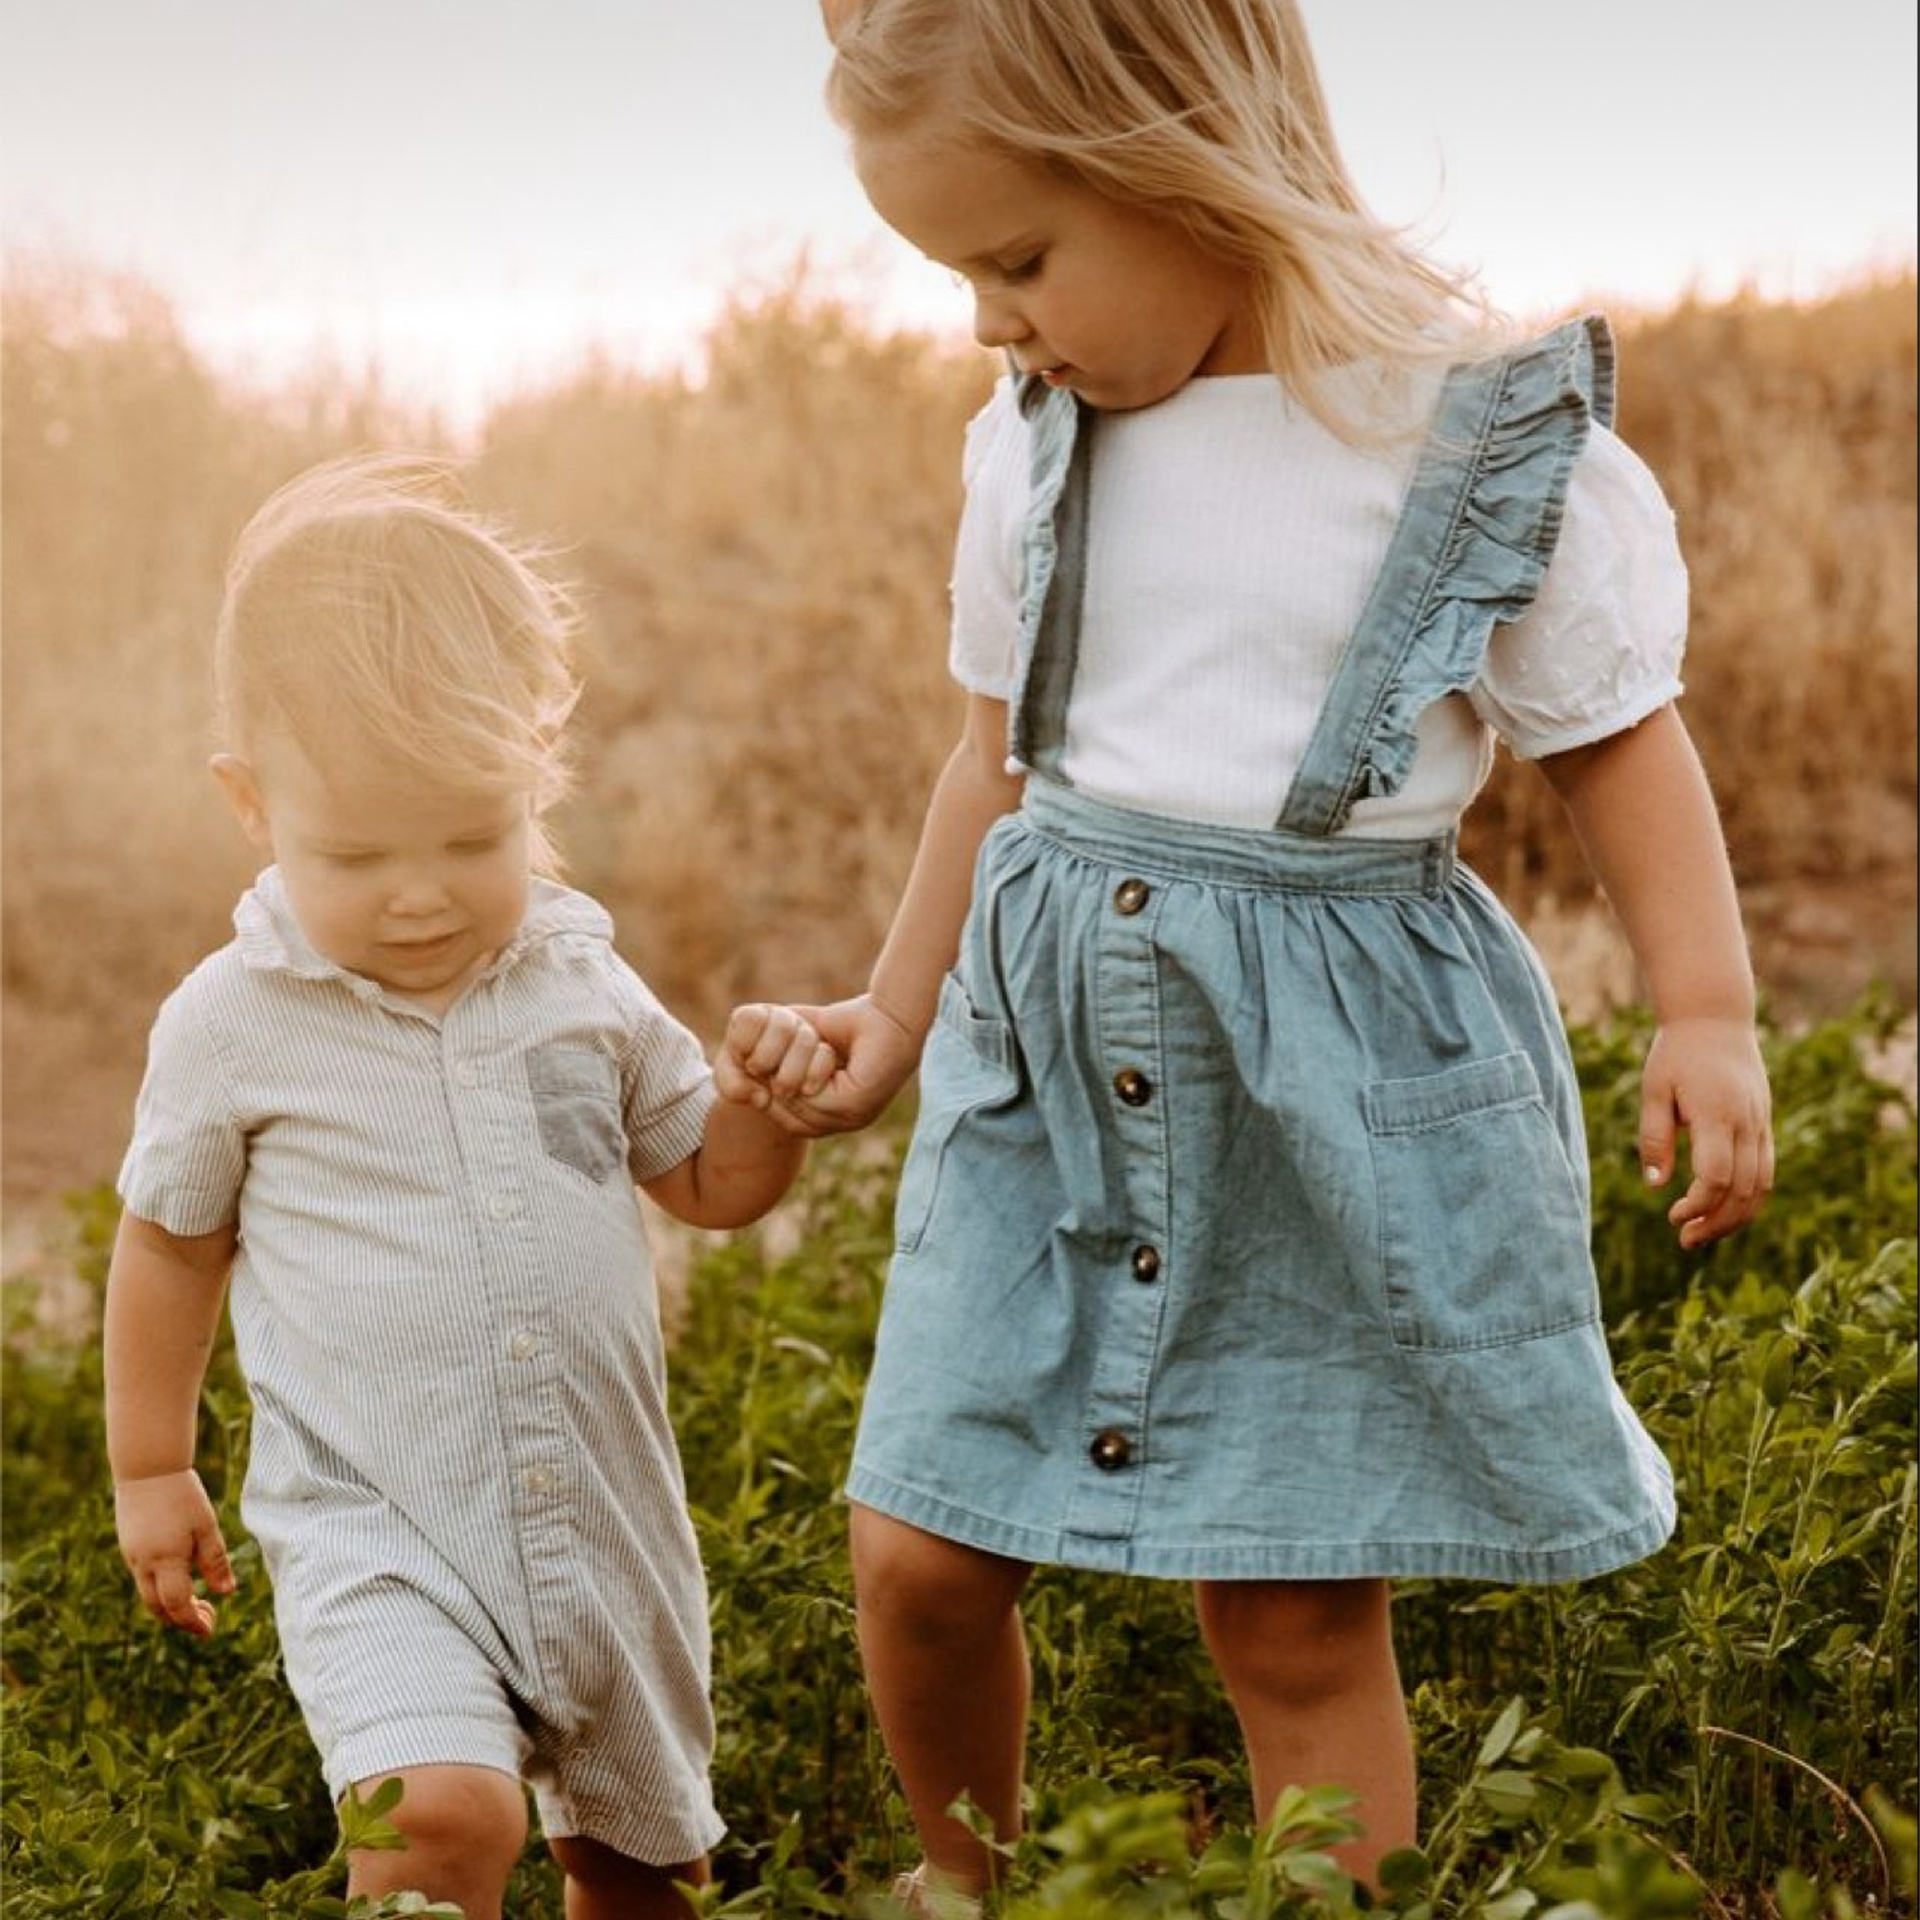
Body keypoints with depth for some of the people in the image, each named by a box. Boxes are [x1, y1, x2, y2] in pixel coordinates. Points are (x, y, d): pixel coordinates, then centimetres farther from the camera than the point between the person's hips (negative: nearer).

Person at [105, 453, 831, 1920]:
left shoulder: (583, 987, 0)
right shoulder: (233, 1025, -7)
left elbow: (709, 1183, 13)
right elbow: (174, 1242, 8)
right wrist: (152, 1469, 14)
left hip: (610, 1523, 4)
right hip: (375, 1537, -3)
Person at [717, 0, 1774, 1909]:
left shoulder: (1485, 428, -10)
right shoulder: (1032, 445, 4)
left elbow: (1614, 730, 0)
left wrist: (1707, 1013, -9)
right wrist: (892, 1013, 20)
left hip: (1334, 1076, -4)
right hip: (1048, 1049, 4)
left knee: (1298, 1614, 3)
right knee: (916, 1554, 4)